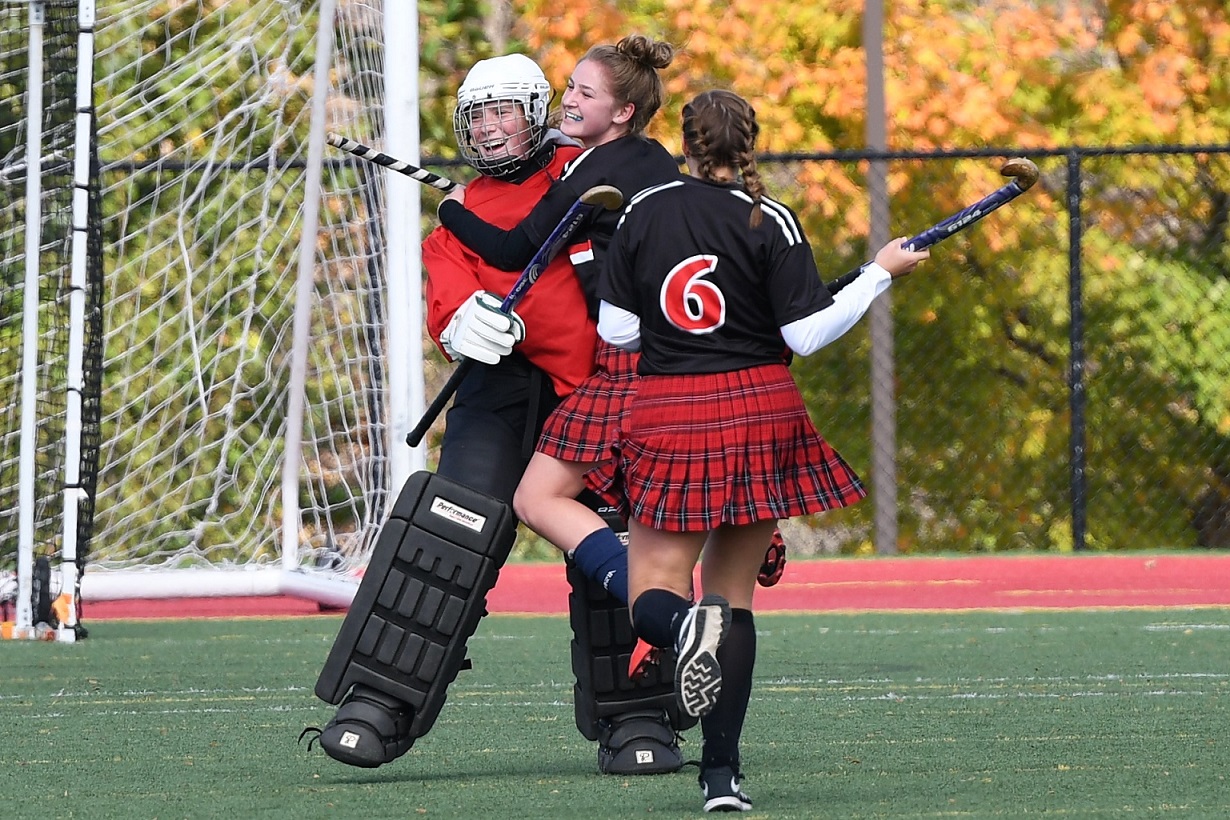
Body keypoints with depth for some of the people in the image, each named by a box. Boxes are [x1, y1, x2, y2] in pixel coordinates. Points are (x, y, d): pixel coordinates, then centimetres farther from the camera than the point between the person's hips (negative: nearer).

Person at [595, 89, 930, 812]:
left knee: (652, 596, 2)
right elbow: (807, 334, -7)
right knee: (734, 595, 10)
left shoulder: (644, 212, 1)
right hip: (758, 412, 0)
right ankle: (722, 774, 5)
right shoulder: (771, 223, -5)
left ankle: (686, 626, -36)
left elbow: (616, 330, 3)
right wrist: (882, 273, 3)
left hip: (667, 415, 0)